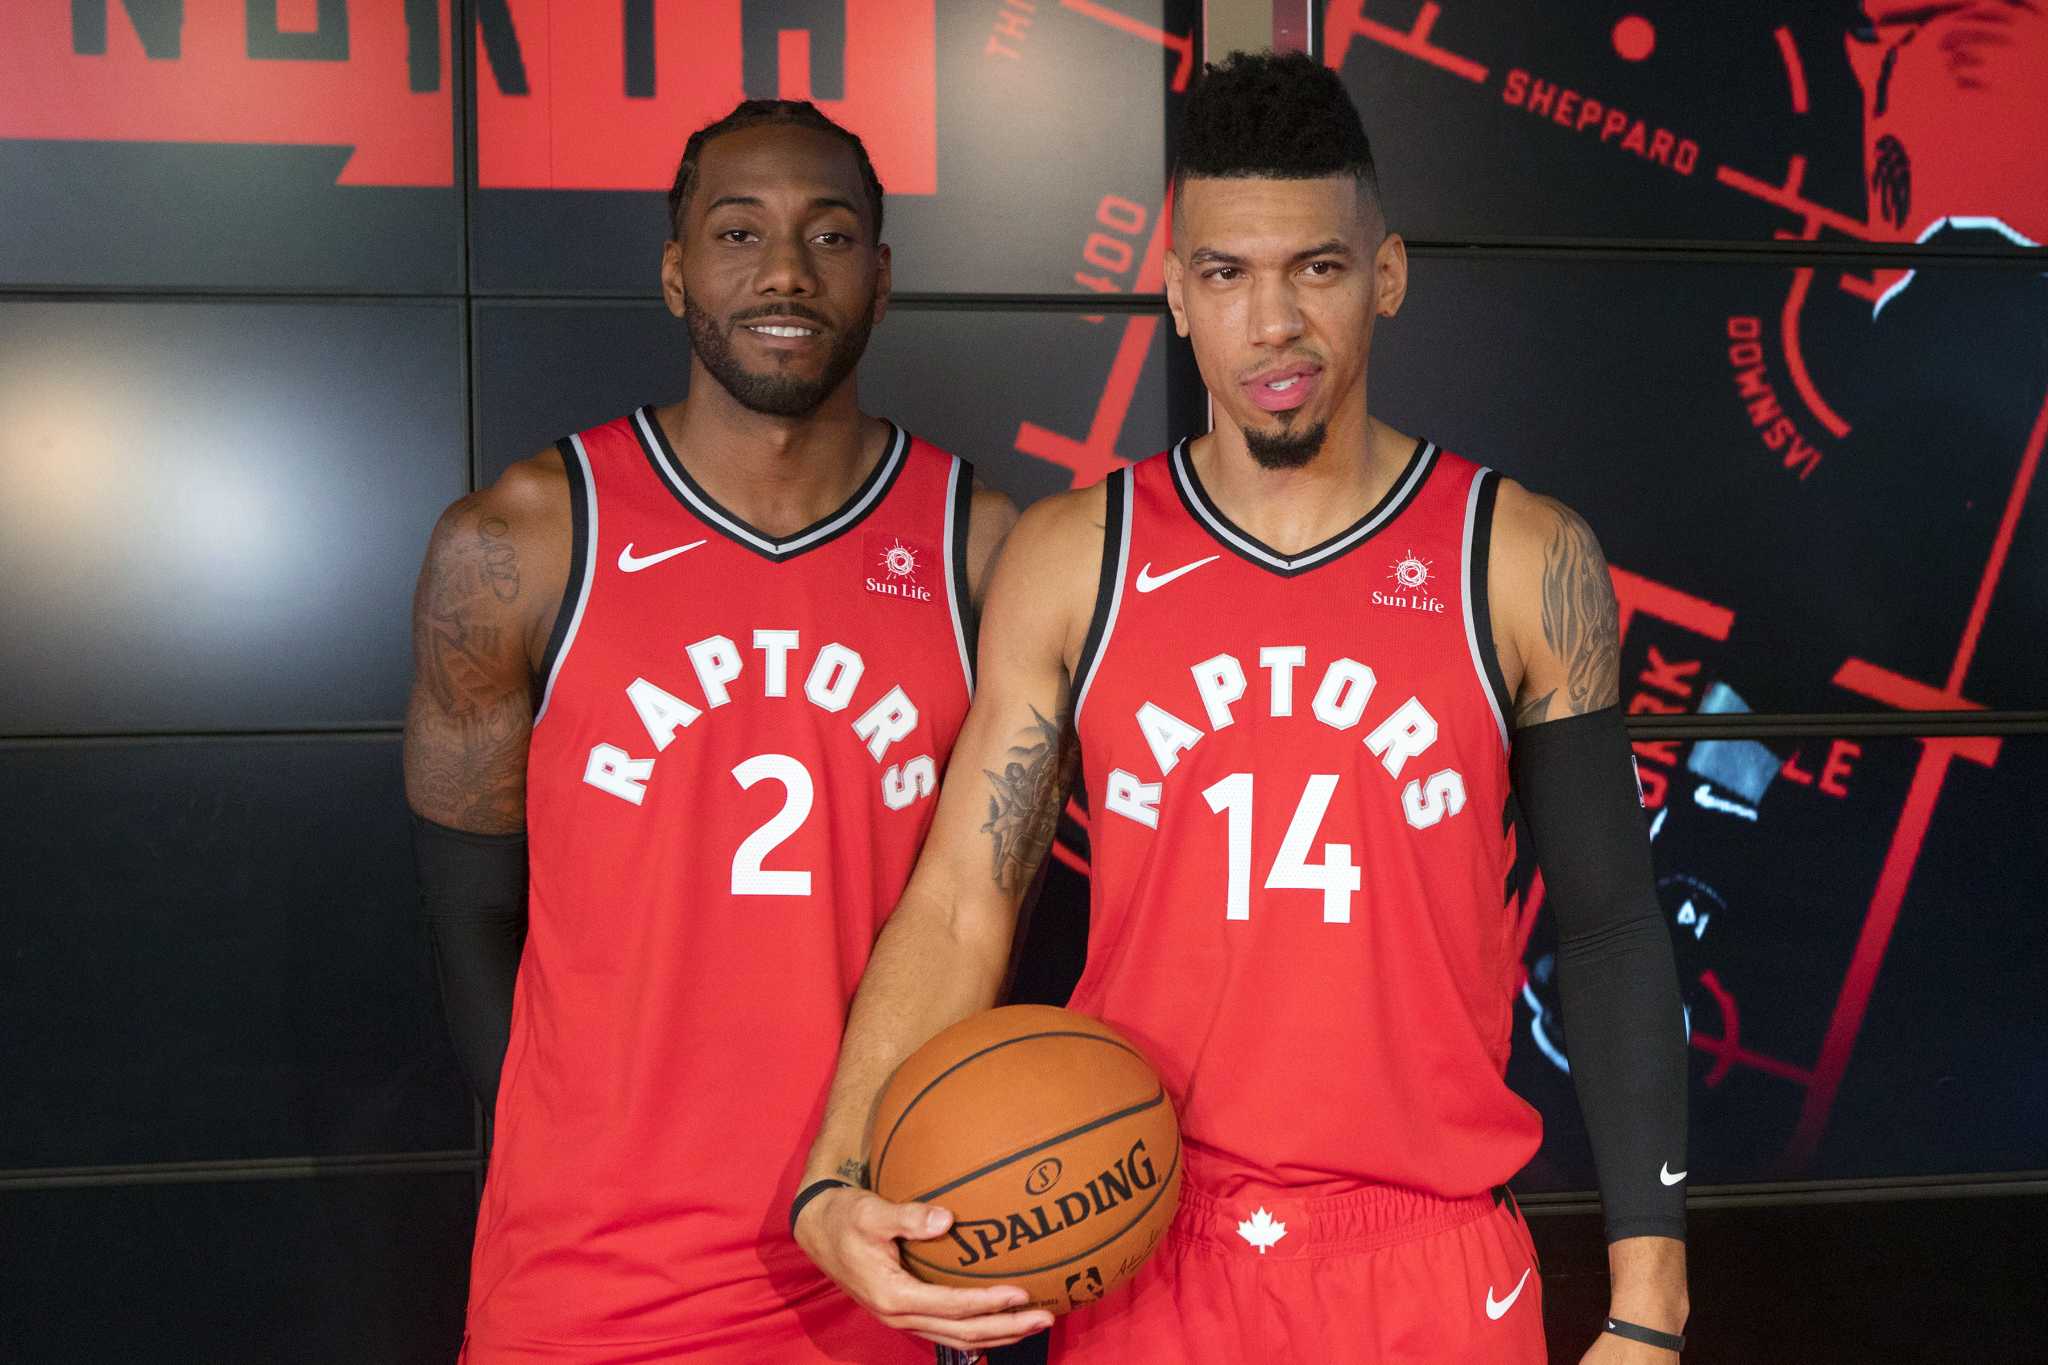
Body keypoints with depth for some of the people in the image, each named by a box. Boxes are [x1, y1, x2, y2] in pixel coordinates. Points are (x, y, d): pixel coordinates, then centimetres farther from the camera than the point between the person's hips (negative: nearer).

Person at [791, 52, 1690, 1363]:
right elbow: (964, 896, -3)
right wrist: (839, 1191, -17)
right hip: (1135, 1256, 1)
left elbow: (1612, 929, 0)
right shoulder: (1070, 561, -1)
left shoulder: (1526, 561, -3)